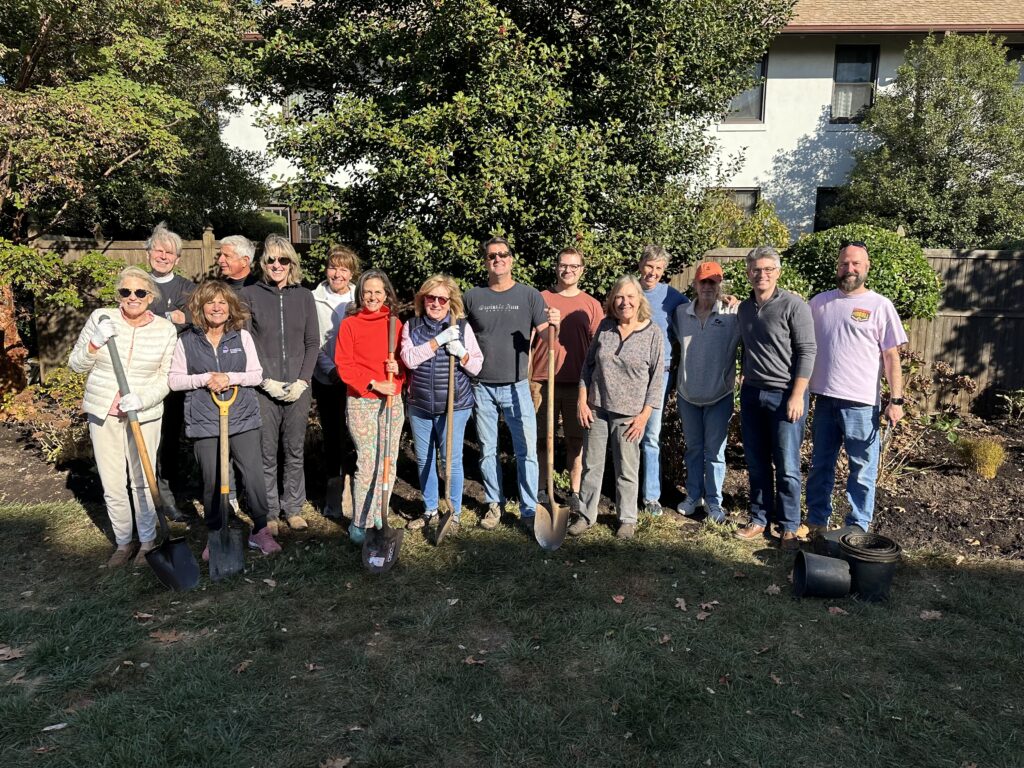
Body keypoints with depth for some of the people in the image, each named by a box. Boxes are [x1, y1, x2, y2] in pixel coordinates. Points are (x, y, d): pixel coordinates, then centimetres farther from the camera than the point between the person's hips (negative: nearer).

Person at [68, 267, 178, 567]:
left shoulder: (166, 330, -4)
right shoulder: (100, 318, -3)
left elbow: (166, 379, -2)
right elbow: (76, 364, 4)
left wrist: (142, 399, -20)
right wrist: (95, 344, -15)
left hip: (144, 415, -1)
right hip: (102, 414, 2)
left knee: (142, 482, 3)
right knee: (112, 486, 7)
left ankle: (147, 542, 22)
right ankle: (123, 543, 26)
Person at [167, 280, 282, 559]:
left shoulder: (242, 336, 5)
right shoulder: (187, 341, 3)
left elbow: (257, 374, 3)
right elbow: (174, 379, 3)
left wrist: (230, 377, -13)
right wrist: (204, 379, -12)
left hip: (244, 419, 1)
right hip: (204, 423, 0)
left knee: (254, 476, 0)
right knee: (212, 482, 6)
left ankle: (260, 531, 17)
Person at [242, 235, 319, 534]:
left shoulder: (304, 296, 7)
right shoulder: (250, 294, 1)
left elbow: (312, 342, 7)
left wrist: (303, 380, -4)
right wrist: (266, 380, -9)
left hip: (298, 387, 2)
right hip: (263, 387, -2)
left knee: (295, 450, 9)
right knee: (267, 453, 2)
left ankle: (293, 507, 23)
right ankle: (269, 512, 17)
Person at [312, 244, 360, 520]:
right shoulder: (314, 299, 1)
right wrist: (331, 370, -11)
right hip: (326, 380, 0)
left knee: (354, 435, -1)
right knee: (331, 435, 8)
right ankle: (334, 494, 20)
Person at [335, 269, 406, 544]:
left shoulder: (395, 323, 9)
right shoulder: (349, 324, -1)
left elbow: (405, 357, 17)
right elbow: (344, 365, -5)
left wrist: (398, 367, -6)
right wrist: (374, 383, -14)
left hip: (392, 400, 4)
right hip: (361, 402, -4)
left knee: (388, 460, 7)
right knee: (367, 462, -6)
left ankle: (379, 516, 21)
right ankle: (359, 524, 6)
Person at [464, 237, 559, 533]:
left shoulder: (529, 295, -1)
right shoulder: (472, 297, 2)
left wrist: (553, 324, -26)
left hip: (516, 386, -1)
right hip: (482, 387, 2)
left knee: (527, 450, -2)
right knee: (487, 450, 12)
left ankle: (529, 510, 9)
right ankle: (494, 503, 28)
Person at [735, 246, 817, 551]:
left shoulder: (793, 305, -9)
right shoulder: (745, 307, 10)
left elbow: (806, 352, -11)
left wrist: (797, 395, -15)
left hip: (785, 395, -5)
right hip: (752, 394, 6)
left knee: (787, 467, 1)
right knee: (756, 464, 11)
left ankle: (789, 527, 15)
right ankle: (759, 519, 24)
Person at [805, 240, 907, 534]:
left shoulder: (880, 306, -2)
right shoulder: (819, 302, 8)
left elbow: (891, 356, -3)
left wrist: (896, 400, -8)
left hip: (861, 402, -3)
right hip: (824, 398, 4)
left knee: (862, 469, 4)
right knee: (820, 465, 14)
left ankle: (858, 528, 16)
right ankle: (817, 520, 27)